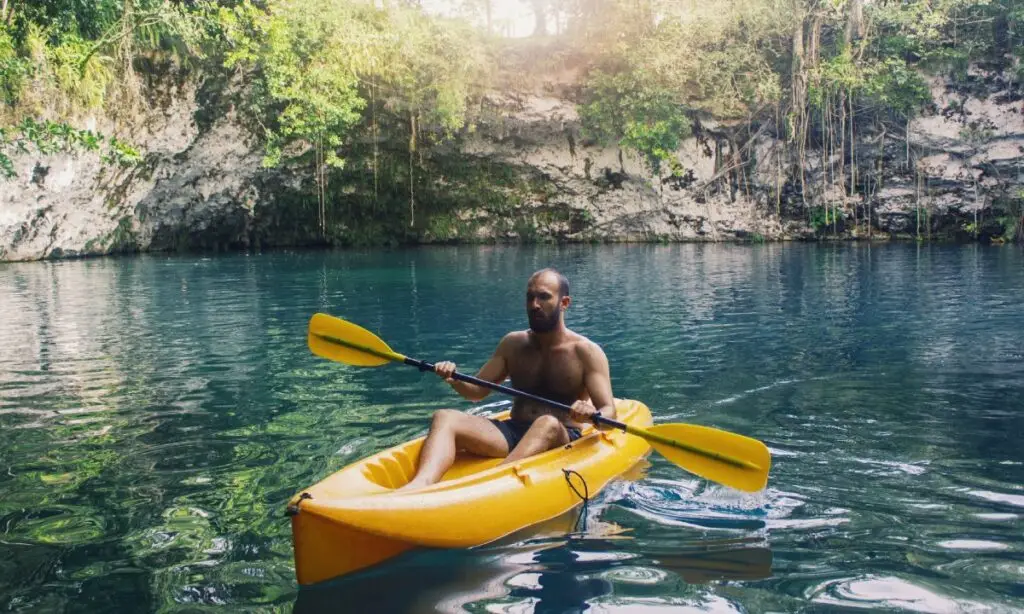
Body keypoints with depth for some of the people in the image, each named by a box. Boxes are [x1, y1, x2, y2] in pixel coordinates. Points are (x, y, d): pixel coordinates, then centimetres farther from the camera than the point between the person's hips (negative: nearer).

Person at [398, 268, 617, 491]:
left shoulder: (587, 352, 1)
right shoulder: (513, 343, 15)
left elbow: (609, 413, -7)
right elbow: (478, 391, 17)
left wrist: (592, 415, -32)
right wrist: (454, 380, -6)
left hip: (565, 440, -4)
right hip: (512, 432, 4)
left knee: (547, 424, -38)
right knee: (445, 418, -18)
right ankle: (421, 484, -47)